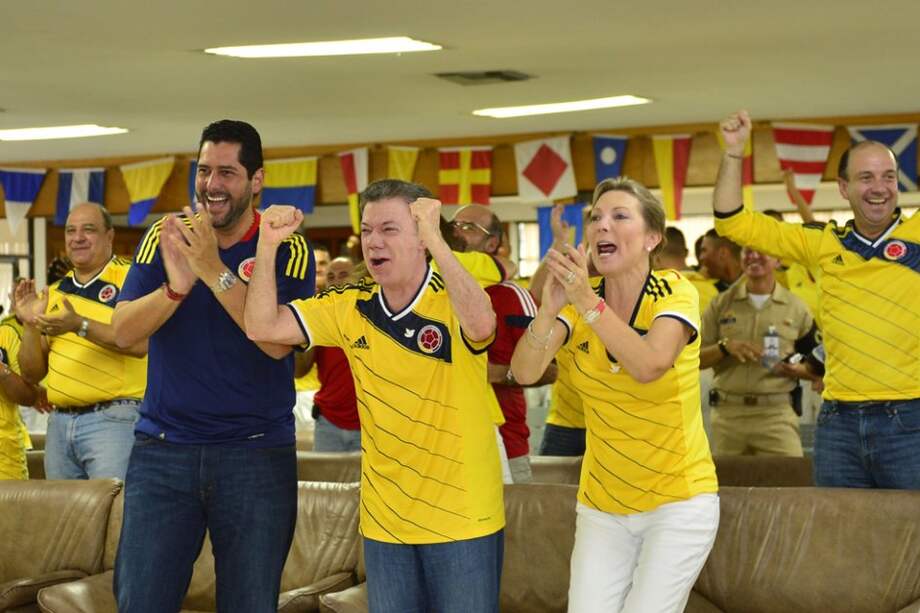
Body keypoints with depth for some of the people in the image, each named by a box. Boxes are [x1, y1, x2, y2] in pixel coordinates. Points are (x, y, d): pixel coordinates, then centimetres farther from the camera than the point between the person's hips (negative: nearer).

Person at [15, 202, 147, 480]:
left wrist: (80, 325, -27)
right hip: (59, 422, 6)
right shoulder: (54, 293, 15)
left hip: (114, 418, -6)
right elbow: (33, 374, 15)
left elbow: (139, 343, -19)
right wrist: (30, 325, -1)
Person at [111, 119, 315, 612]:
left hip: (256, 453, -2)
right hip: (162, 448, 2)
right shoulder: (164, 237, 4)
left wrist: (214, 271, -25)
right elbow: (124, 331, -6)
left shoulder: (288, 250, -3)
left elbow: (277, 341, -16)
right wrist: (176, 285, -24)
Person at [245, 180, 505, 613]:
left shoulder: (452, 299, -12)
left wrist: (435, 239, -40)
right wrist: (268, 245, -13)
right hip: (384, 522, 4)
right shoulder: (351, 308, 2)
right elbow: (262, 327, -2)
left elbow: (481, 325, -36)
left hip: (464, 520, -4)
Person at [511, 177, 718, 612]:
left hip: (677, 501, -4)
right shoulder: (577, 299, -1)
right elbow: (525, 372, -17)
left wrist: (587, 302, -36)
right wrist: (549, 307, -33)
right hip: (601, 506, 4)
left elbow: (648, 366, -30)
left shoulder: (675, 292, -11)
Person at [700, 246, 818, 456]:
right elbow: (695, 359, 7)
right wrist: (725, 347, -11)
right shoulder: (721, 304, 10)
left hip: (776, 414, -2)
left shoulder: (795, 308, 8)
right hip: (727, 413, 2)